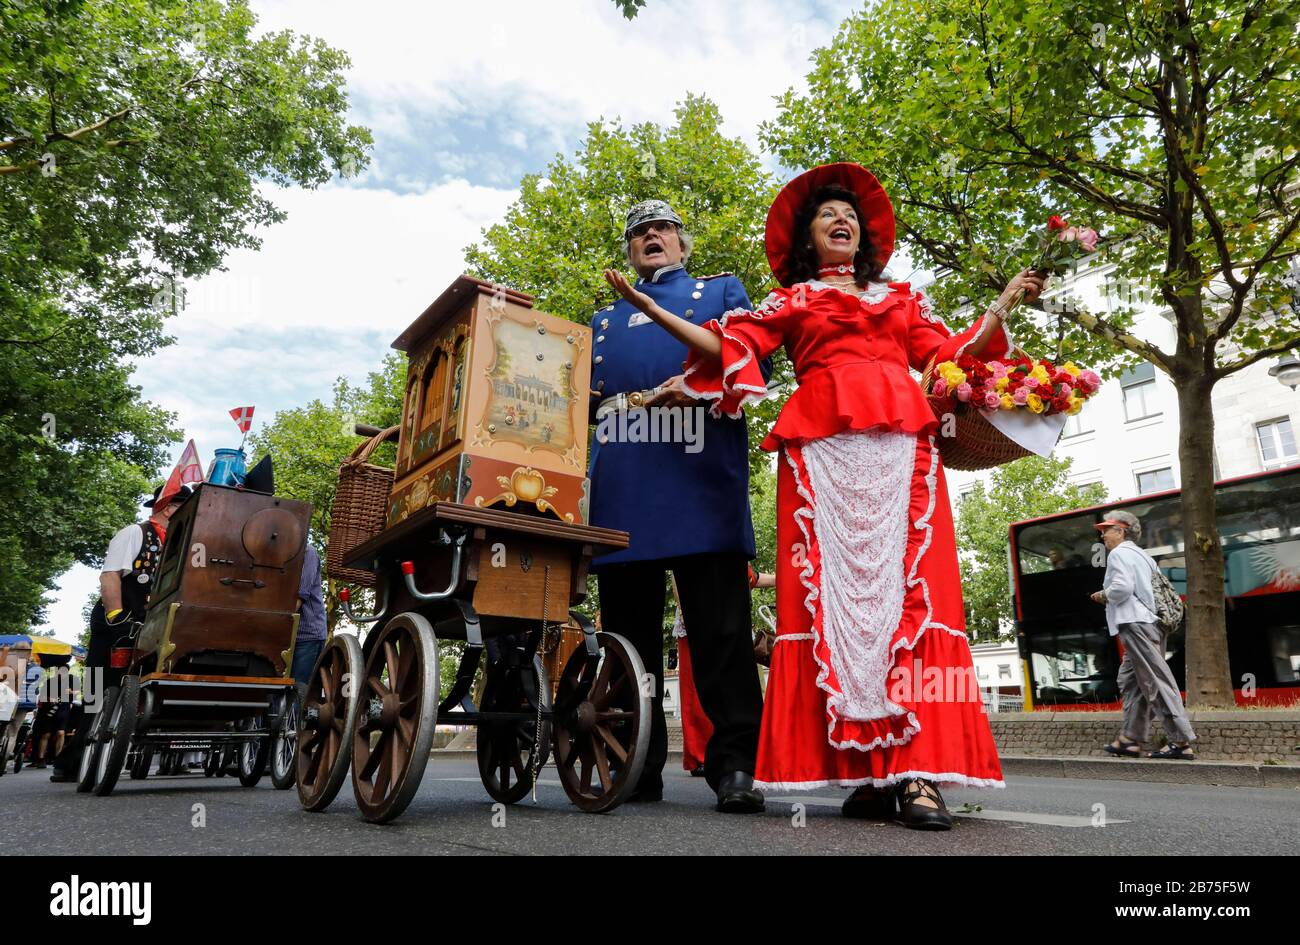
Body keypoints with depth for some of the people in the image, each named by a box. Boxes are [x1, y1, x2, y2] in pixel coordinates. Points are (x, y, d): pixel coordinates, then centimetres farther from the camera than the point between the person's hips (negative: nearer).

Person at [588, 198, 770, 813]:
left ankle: (734, 764, -1)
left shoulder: (721, 291, 22)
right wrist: (607, 403, 1)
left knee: (720, 625, -7)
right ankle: (636, 767, 12)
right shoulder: (603, 322, 32)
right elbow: (583, 398, 24)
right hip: (621, 486, 4)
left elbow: (752, 363, 7)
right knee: (628, 628, 3)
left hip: (700, 477, -3)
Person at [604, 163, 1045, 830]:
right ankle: (865, 772, -7)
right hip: (821, 447, -2)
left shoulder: (901, 297, 29)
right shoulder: (790, 300, 21)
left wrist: (1003, 304, 16)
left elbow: (950, 358, 21)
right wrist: (649, 307, 1)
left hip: (901, 445, 2)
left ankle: (916, 769, -14)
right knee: (832, 589, -11)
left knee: (908, 586, -12)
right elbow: (727, 348, 7)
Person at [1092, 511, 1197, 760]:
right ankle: (1130, 740, 13)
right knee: (1130, 681, 12)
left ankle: (1182, 743, -8)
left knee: (1157, 683, -9)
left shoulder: (1119, 553, -6)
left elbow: (1122, 587, -21)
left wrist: (1104, 595, -2)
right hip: (1150, 623, 10)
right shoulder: (1141, 555, 23)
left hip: (1135, 624, -10)